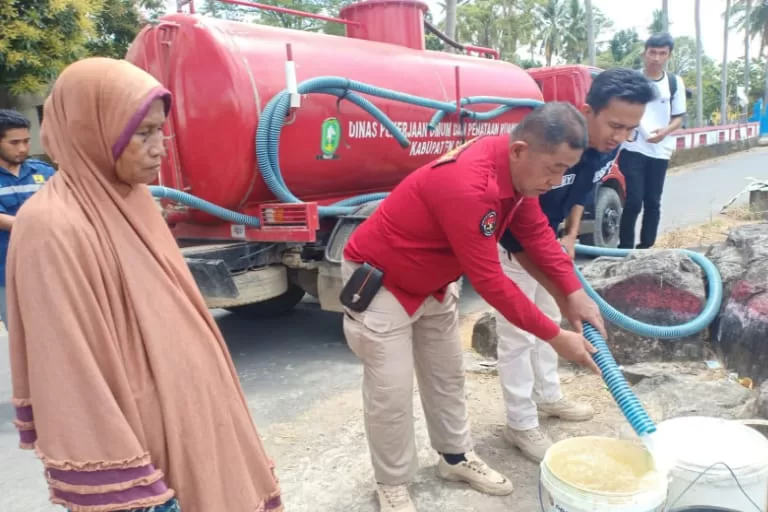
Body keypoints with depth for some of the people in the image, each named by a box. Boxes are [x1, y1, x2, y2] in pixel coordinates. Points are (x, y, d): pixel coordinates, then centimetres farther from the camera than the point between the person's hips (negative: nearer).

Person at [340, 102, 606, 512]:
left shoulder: (515, 166, -10)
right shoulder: (469, 187, -38)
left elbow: (536, 231, 1)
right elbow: (489, 281, -33)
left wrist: (574, 292, -9)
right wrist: (555, 336, -24)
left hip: (433, 282, 9)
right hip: (379, 283, -9)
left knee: (447, 374, 18)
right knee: (392, 393, 0)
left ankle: (456, 458, 37)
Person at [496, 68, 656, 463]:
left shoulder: (609, 148, -11)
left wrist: (571, 236, -4)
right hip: (510, 244, -8)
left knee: (548, 321, 18)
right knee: (517, 335, -2)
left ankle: (548, 397, 37)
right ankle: (521, 425, 11)